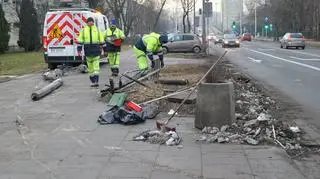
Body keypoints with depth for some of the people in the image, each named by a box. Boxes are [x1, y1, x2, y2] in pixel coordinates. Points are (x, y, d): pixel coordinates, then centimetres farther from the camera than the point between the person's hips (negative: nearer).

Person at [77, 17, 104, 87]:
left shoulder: (97, 30, 7)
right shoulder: (83, 30, 7)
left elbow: (101, 40, 9)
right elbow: (80, 40, 5)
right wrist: (79, 49, -2)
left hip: (96, 49, -1)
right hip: (88, 50, 1)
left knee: (96, 65, -10)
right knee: (90, 66, 7)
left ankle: (96, 81, -14)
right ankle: (93, 81, 17)